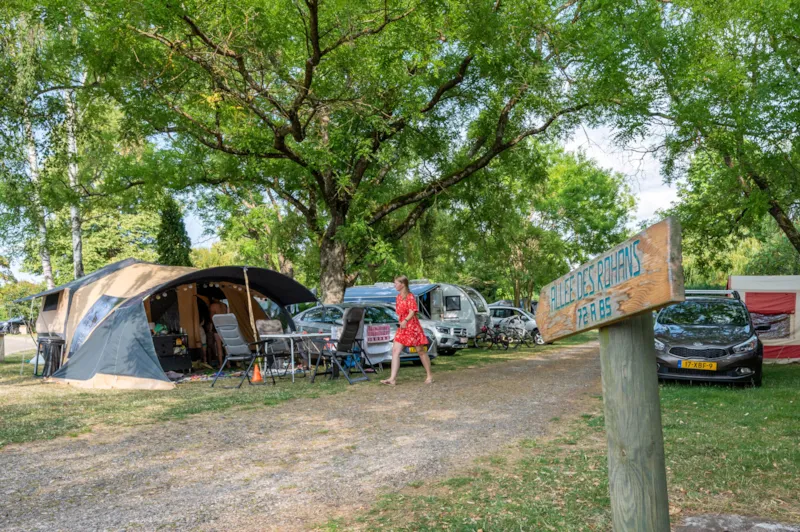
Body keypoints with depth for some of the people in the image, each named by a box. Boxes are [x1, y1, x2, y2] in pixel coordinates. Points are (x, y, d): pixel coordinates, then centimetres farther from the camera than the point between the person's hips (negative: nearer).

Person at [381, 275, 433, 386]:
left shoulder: (410, 296, -11)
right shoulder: (398, 297, 11)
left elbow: (412, 312, -20)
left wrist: (405, 321, -34)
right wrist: (401, 322, 12)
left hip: (412, 326, -8)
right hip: (402, 328, 8)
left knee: (421, 351, 4)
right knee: (395, 351, -5)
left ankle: (429, 376, 16)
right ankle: (392, 378, -9)